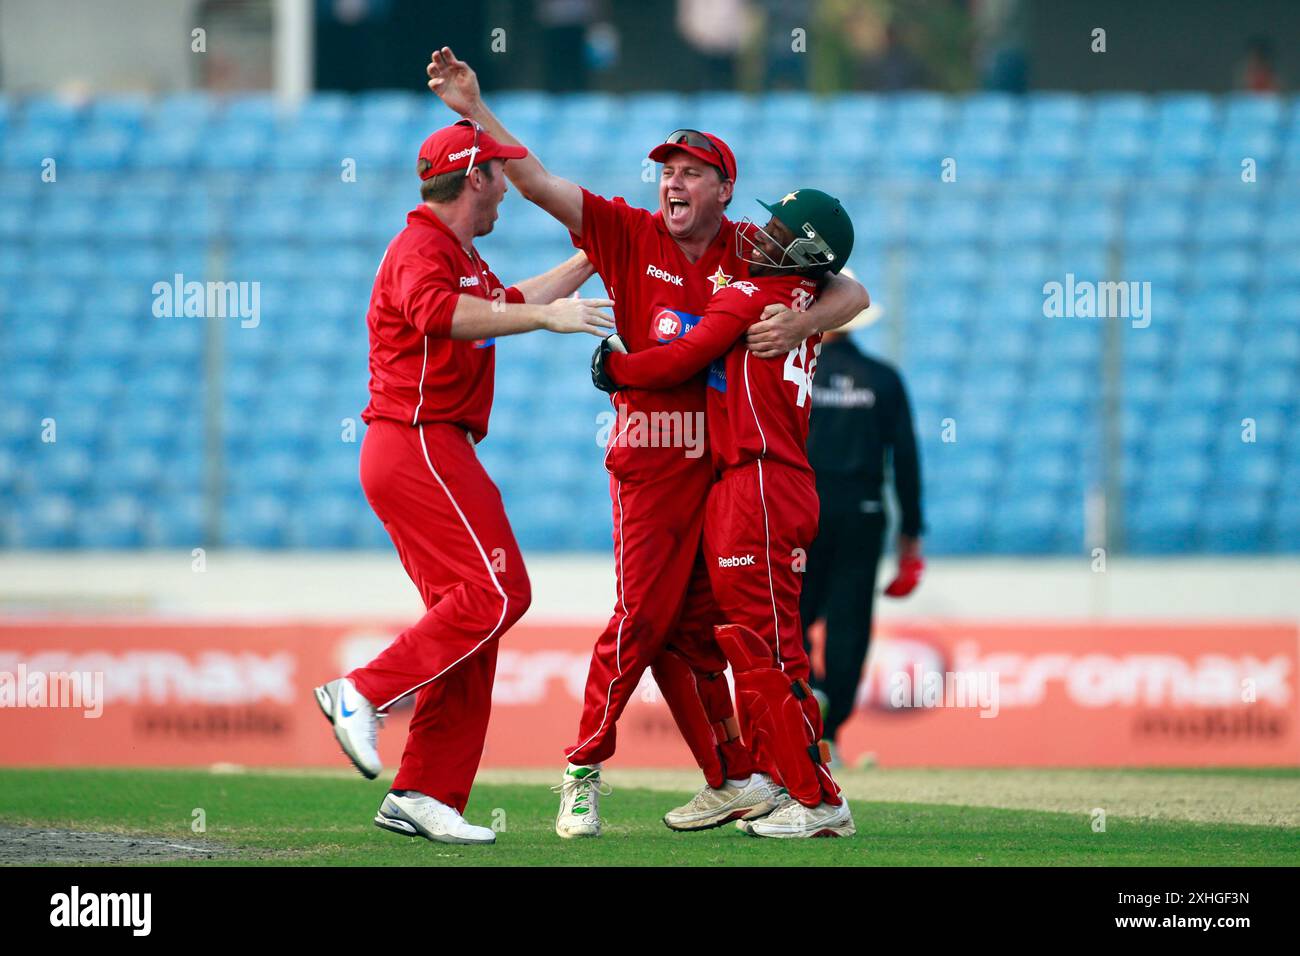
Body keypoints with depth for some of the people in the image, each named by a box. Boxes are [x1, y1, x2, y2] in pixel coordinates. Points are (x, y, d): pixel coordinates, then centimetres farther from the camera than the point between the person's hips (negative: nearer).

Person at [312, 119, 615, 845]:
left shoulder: (464, 258, 22)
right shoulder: (422, 248, -11)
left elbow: (510, 303, 39)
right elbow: (439, 312, -33)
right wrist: (545, 317, -37)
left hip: (434, 452, 11)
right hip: (419, 443, -11)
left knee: (469, 613, 7)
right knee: (497, 591, -18)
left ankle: (426, 795, 5)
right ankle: (365, 694, -19)